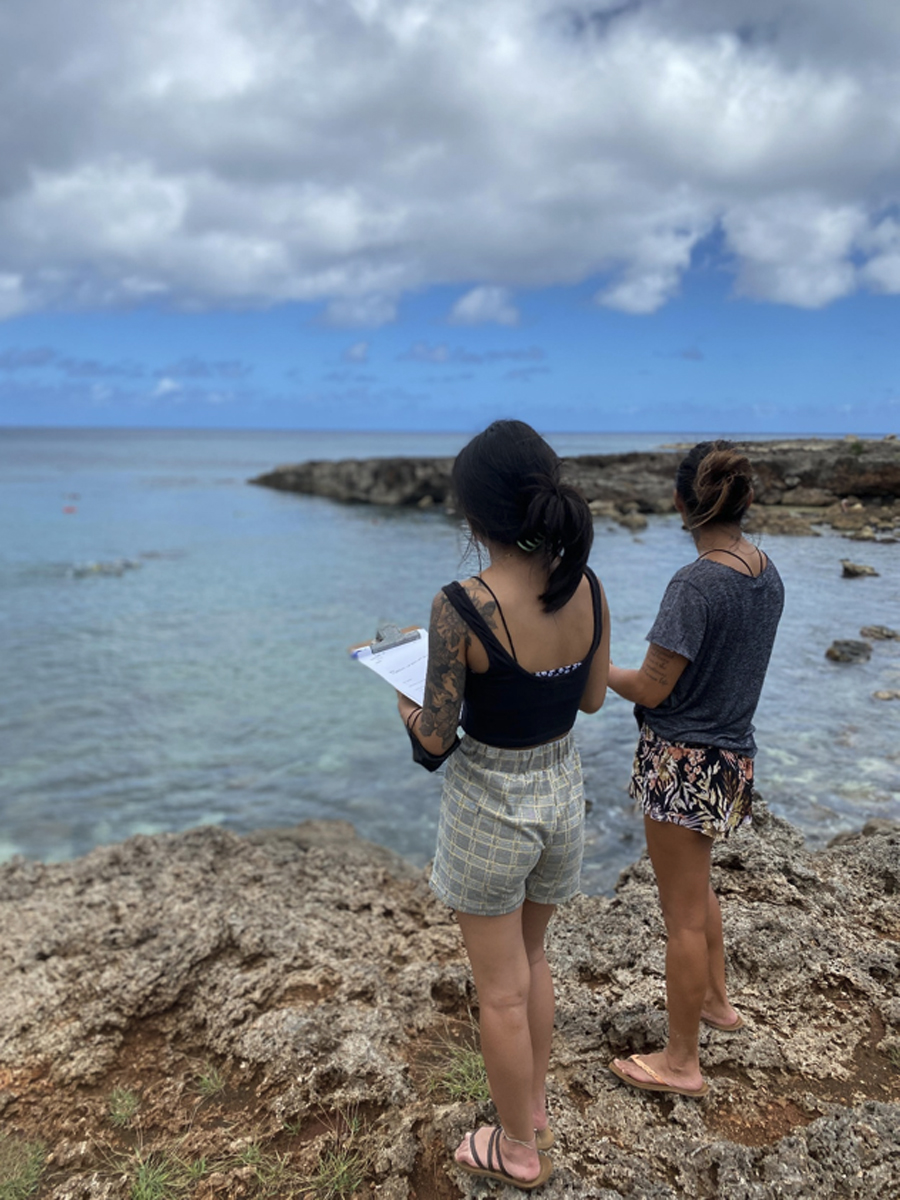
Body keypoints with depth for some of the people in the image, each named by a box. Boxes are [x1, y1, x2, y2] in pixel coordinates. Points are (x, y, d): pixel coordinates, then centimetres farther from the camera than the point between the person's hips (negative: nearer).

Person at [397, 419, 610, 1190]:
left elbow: (435, 741, -19)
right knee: (531, 958, 28)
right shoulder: (589, 589, -9)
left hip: (491, 807, -6)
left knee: (501, 990, 16)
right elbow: (593, 698, 4)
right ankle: (534, 1111, 47)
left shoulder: (461, 608, -27)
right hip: (563, 793, 6)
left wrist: (408, 707, 2)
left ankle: (520, 1149, 38)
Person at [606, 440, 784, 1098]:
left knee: (684, 913, 7)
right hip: (733, 752, 9)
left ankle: (681, 1062, 24)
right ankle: (716, 1000, 48)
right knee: (697, 888, 29)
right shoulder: (768, 573, 0)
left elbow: (651, 689, -21)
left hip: (684, 760, -8)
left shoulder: (697, 583, -25)